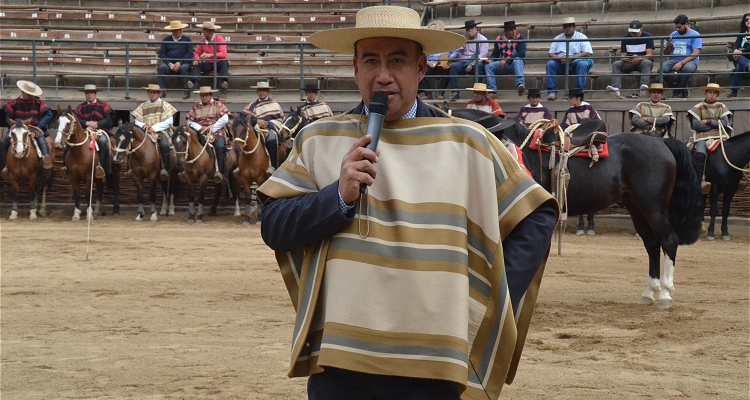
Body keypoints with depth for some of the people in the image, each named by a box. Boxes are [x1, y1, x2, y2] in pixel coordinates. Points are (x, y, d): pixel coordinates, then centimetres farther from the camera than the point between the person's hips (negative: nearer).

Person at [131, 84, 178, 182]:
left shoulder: (165, 105, 9)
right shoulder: (143, 106, 20)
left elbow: (169, 122, -3)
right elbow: (137, 121, 14)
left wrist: (154, 128, -12)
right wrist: (143, 126, -10)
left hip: (161, 130, -3)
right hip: (146, 132, 3)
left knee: (164, 144, -35)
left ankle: (165, 169, -28)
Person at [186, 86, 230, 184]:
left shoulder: (218, 105, 7)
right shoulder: (196, 108, 16)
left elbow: (224, 119, -6)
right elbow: (190, 121, 10)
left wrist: (212, 128, -12)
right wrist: (200, 128, -8)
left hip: (217, 133, -3)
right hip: (201, 135, 3)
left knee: (220, 147, -34)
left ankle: (220, 171, -36)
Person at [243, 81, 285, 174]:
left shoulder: (275, 105, 14)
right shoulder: (252, 105, 18)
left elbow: (279, 119, 7)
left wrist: (268, 124, -10)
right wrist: (257, 121, -12)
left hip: (271, 129, -3)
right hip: (256, 129, 3)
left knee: (271, 139, -37)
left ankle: (272, 166, -29)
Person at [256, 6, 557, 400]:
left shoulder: (466, 142, 2)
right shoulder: (319, 139, 4)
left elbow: (536, 217, 7)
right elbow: (273, 228, 0)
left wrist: (495, 300, -1)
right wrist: (339, 196, -15)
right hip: (337, 357, 1)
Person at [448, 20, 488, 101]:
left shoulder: (482, 39, 4)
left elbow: (482, 55, -8)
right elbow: (457, 50, 3)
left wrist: (472, 64, -18)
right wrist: (466, 39, -3)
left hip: (476, 63, -3)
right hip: (463, 62, 3)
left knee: (479, 66, -37)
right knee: (453, 66, -27)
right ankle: (455, 92, -33)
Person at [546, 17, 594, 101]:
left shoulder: (581, 37, 6)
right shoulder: (558, 38, 16)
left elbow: (587, 53, -7)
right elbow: (551, 54, 9)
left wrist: (571, 58, -18)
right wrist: (560, 58, -15)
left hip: (576, 63, -2)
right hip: (561, 64, 3)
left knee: (582, 64, -34)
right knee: (550, 64, -25)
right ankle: (552, 91, -26)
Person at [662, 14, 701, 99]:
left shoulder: (695, 35, 0)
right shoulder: (673, 35, 16)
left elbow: (696, 53, -12)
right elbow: (666, 53, 19)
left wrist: (681, 63, -23)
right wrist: (668, 47, -6)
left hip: (690, 60, -4)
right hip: (674, 59, 4)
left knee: (688, 68, -41)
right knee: (662, 69, -27)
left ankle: (677, 92, -18)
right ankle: (683, 91, -11)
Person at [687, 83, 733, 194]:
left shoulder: (721, 107, 16)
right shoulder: (698, 107, 8)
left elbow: (725, 123, 2)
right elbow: (695, 125, -5)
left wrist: (708, 121, -6)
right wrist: (716, 124, -2)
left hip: (719, 136, 3)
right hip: (702, 137, -3)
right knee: (700, 154, -34)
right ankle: (701, 181, -38)